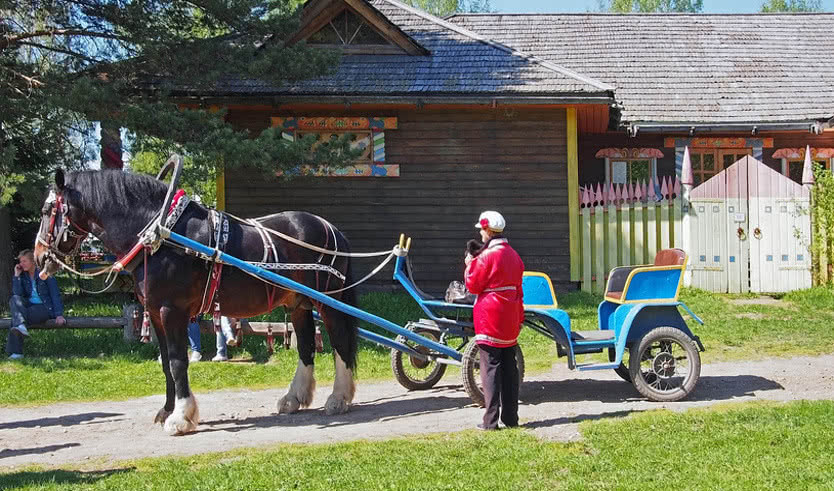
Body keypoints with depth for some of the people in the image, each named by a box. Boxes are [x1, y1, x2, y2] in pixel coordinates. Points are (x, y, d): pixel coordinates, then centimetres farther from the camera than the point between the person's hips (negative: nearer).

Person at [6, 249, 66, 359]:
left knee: (16, 314, -29)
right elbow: (18, 294, -6)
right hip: (28, 305, 4)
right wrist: (16, 276, -9)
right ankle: (21, 326, -48)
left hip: (44, 308, -4)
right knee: (14, 299, -28)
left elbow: (55, 295, -5)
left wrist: (59, 315, -15)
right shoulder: (22, 276, 9)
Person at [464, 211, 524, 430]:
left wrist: (470, 264, 5)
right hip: (510, 321, 8)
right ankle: (511, 418, 15)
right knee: (509, 367, 11)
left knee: (491, 369, -5)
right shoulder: (513, 255, 11)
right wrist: (519, 317, 23)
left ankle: (491, 420, -5)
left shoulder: (487, 256, -15)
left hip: (490, 320, -7)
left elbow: (473, 285, -10)